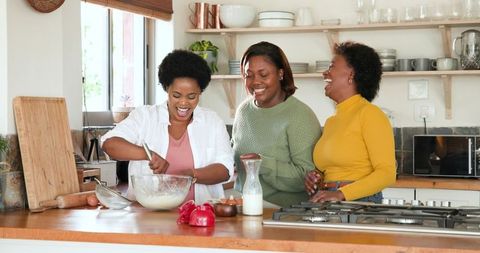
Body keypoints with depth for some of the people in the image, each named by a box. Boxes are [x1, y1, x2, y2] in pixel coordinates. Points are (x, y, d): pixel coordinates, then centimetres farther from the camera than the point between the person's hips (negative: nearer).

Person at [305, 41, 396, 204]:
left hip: (360, 204, -6)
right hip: (327, 206, 6)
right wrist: (316, 180, 6)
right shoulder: (331, 121, 17)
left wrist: (341, 194, -19)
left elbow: (387, 173, -10)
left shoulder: (369, 114, -3)